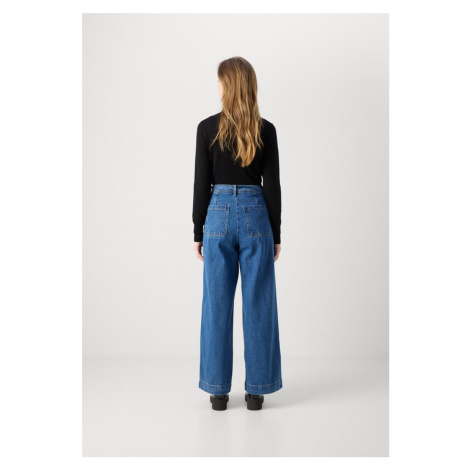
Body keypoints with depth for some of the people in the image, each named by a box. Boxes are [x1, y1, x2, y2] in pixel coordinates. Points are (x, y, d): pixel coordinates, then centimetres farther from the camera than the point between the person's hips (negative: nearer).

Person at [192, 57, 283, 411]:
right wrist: (276, 234, 6)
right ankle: (257, 389, 13)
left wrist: (198, 232, 5)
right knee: (258, 304, 7)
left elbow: (202, 183, -3)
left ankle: (218, 389, 14)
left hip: (219, 215, 0)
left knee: (217, 304, 7)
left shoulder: (208, 128, -5)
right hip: (256, 215, 1)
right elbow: (272, 185, -2)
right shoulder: (266, 130, -2)